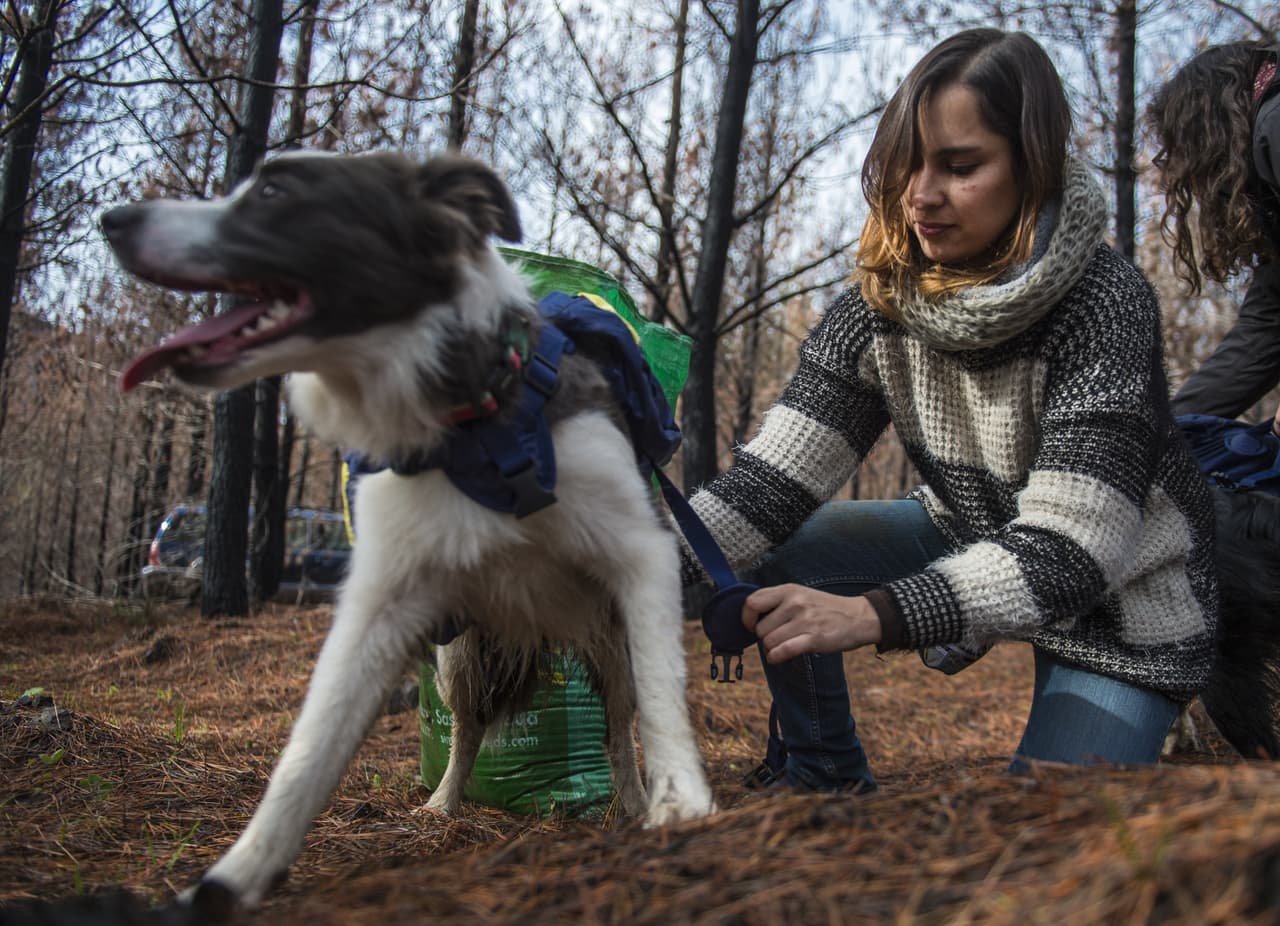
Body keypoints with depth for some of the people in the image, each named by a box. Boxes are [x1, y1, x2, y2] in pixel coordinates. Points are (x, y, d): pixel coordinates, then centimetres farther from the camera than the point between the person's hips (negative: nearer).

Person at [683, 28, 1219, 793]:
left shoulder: (1103, 303, -29)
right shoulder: (878, 303, -14)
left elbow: (1068, 551, -36)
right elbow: (777, 475, -19)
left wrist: (871, 614, -49)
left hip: (1120, 607, -4)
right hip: (975, 542, 5)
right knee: (775, 557, -11)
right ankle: (829, 782, 9)